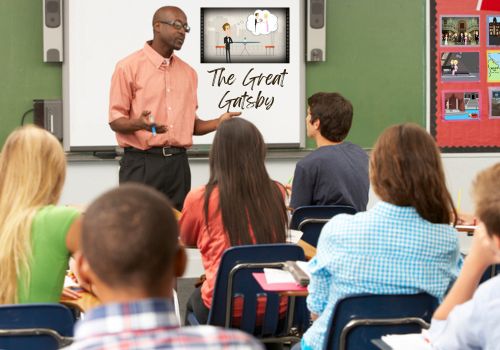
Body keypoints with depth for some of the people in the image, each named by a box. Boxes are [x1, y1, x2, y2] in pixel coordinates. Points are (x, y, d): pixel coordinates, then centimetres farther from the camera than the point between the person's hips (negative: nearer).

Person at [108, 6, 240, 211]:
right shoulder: (129, 67, -3)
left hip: (178, 163, 5)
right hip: (141, 162, -5)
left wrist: (219, 123, 1)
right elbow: (116, 121, -5)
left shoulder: (188, 72, 15)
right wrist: (139, 124, -26)